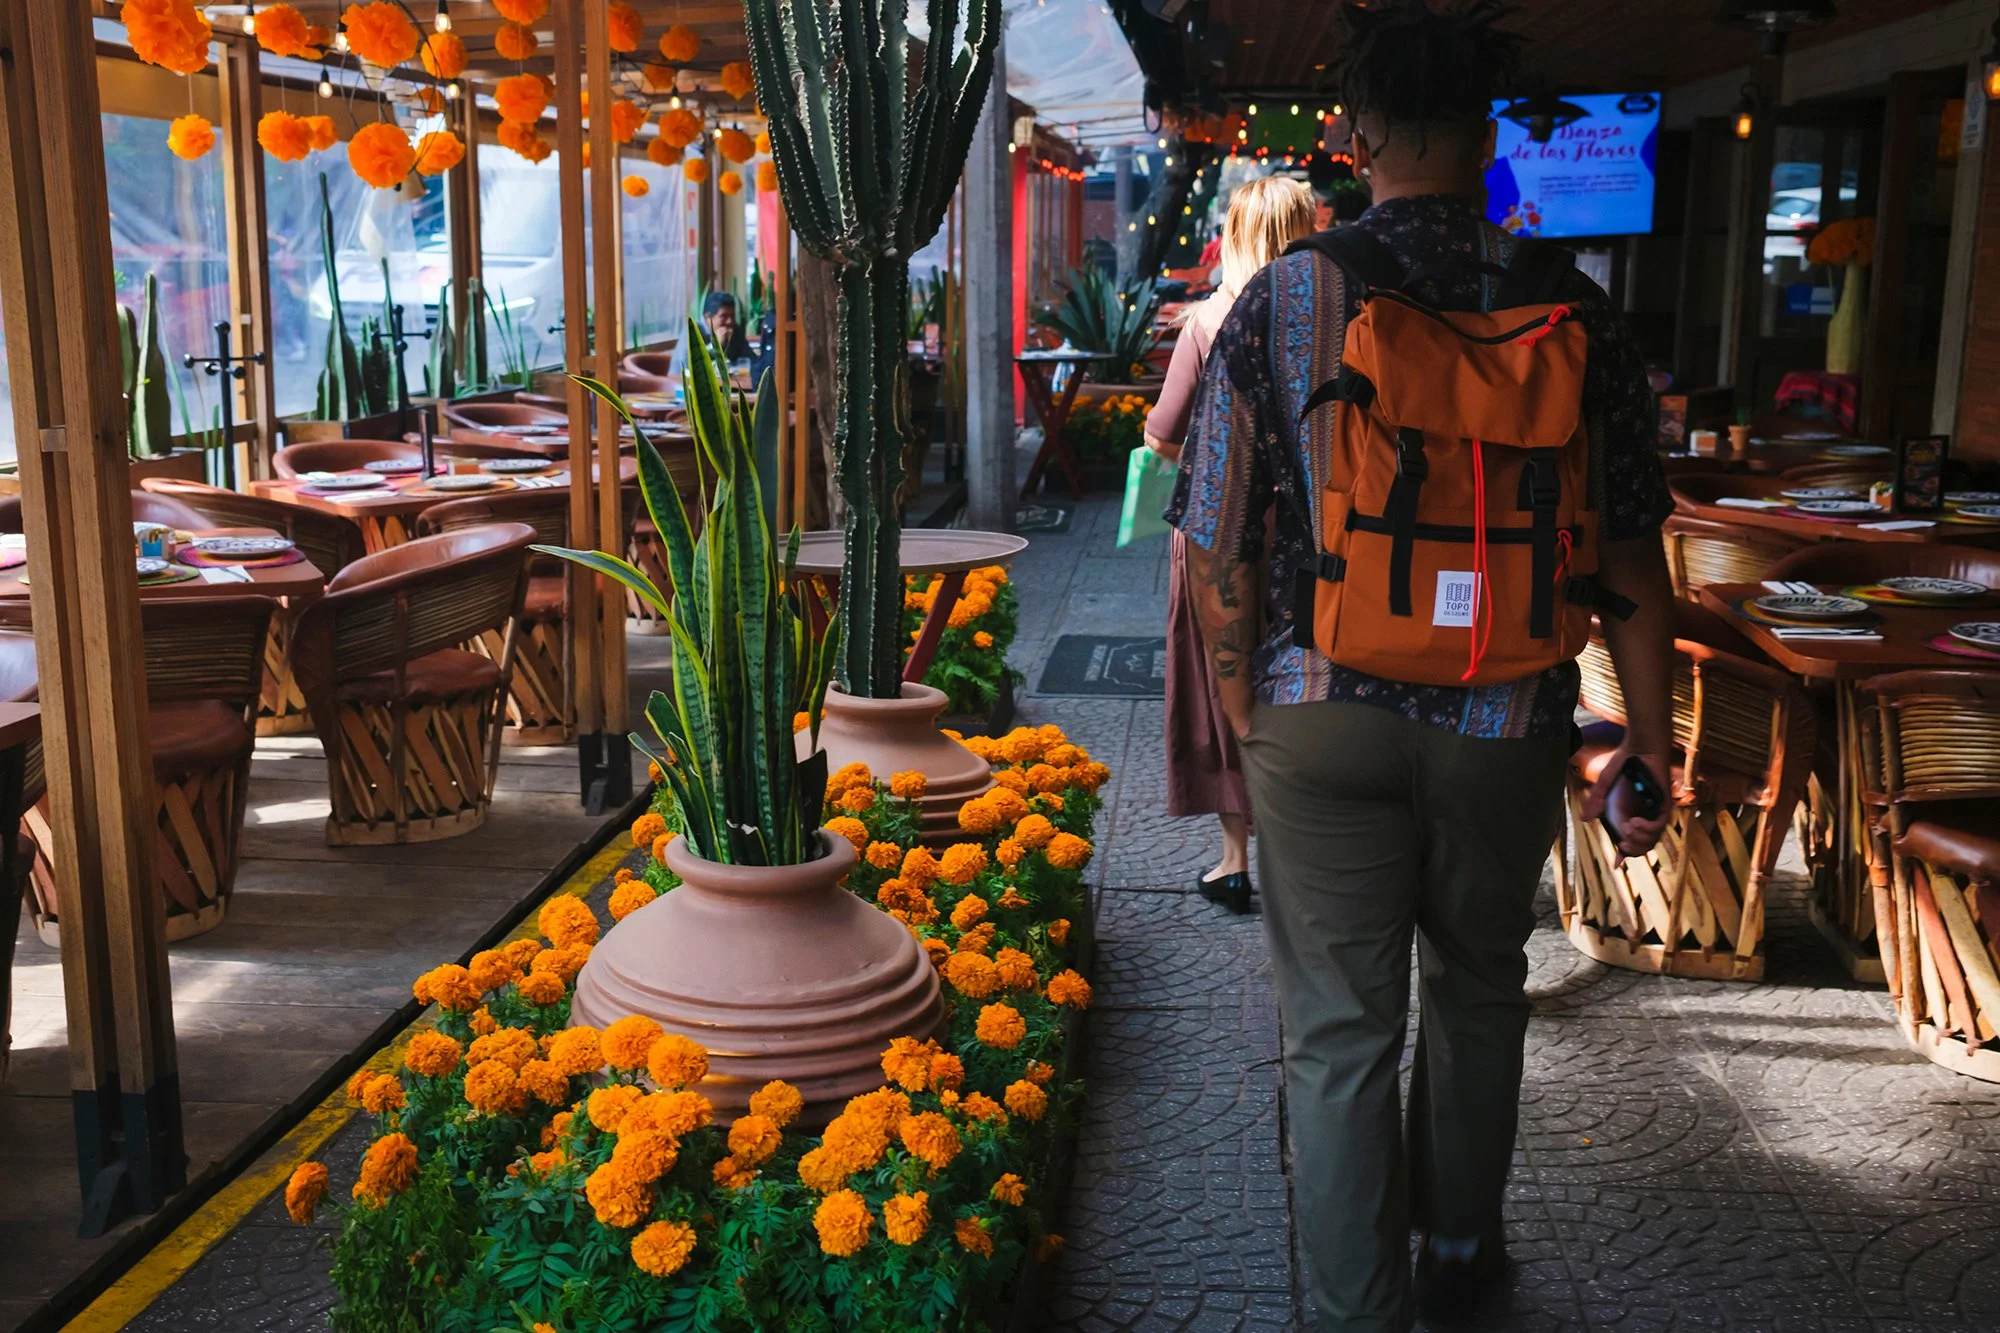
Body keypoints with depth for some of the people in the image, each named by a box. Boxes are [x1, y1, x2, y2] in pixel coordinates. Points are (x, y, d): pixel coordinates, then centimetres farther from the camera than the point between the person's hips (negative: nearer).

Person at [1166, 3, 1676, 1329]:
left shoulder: (1279, 301, -7)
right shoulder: (1574, 310, -5)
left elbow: (1219, 548, -4)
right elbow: (1631, 556, -3)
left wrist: (1250, 713, 8)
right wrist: (1649, 745, 6)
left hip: (1323, 719, -1)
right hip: (1504, 722, 2)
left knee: (1341, 1031, 9)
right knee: (1478, 985, 24)